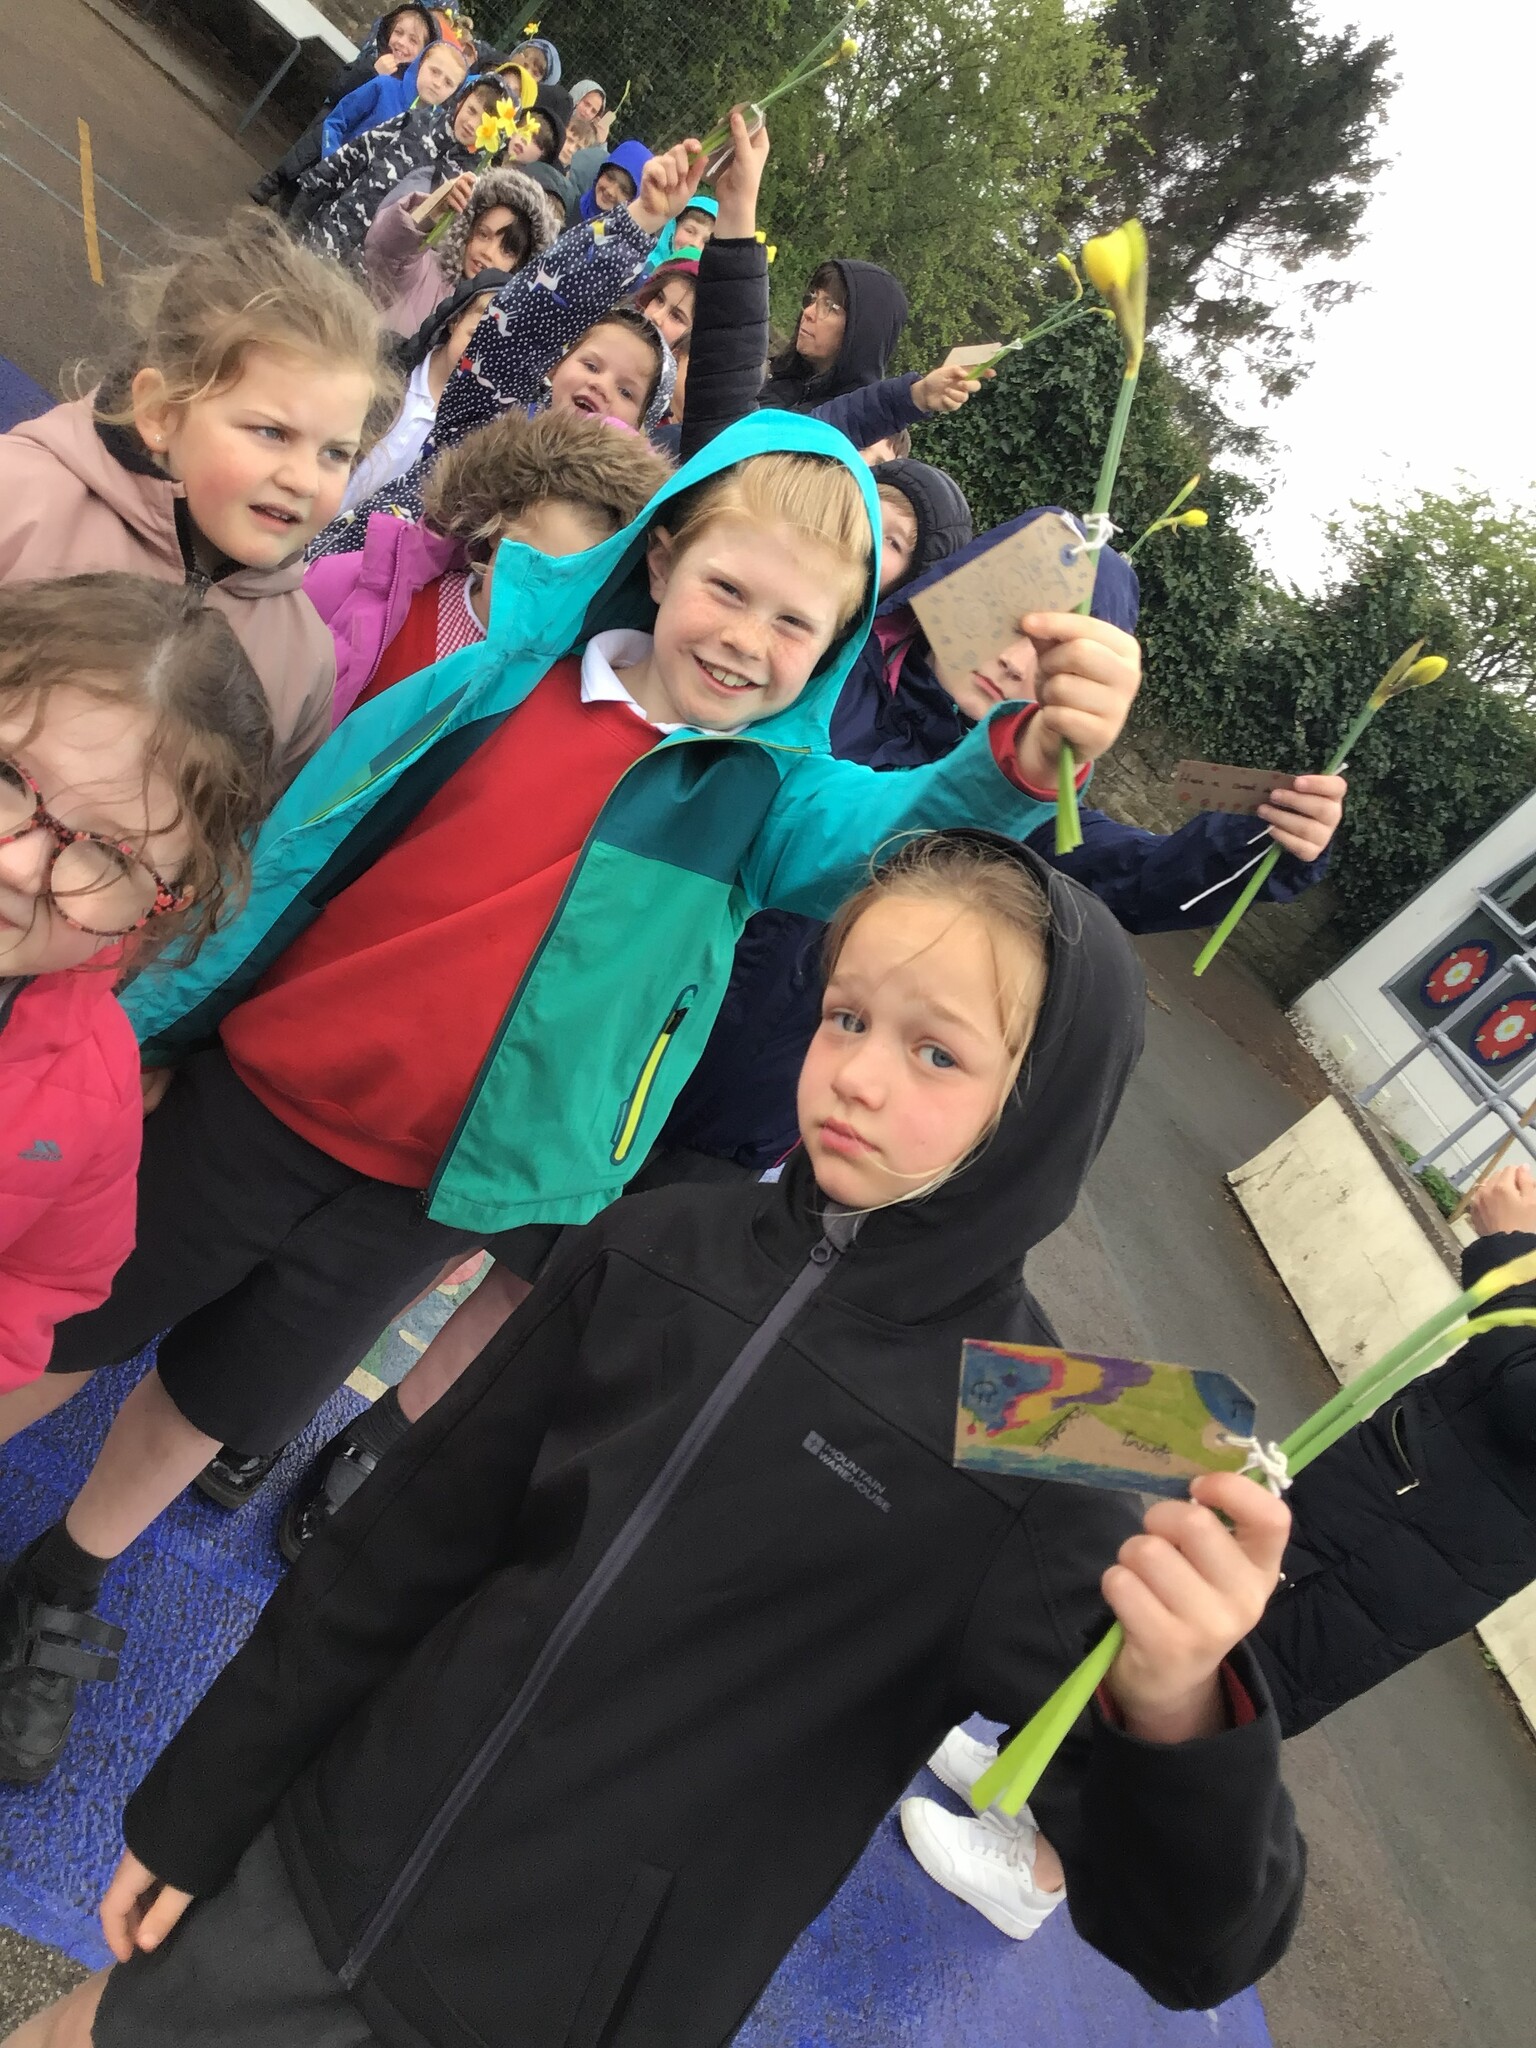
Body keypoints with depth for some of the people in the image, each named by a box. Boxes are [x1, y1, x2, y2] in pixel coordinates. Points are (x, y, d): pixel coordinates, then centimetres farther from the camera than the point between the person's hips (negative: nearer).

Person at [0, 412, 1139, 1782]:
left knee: (223, 1406, 21)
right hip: (258, 1090, 0)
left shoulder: (772, 794, -8)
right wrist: (156, 1024, 5)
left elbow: (909, 828, -29)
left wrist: (1025, 762, -51)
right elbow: (291, 841, -1)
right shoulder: (509, 670, -7)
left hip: (426, 1185, 0)